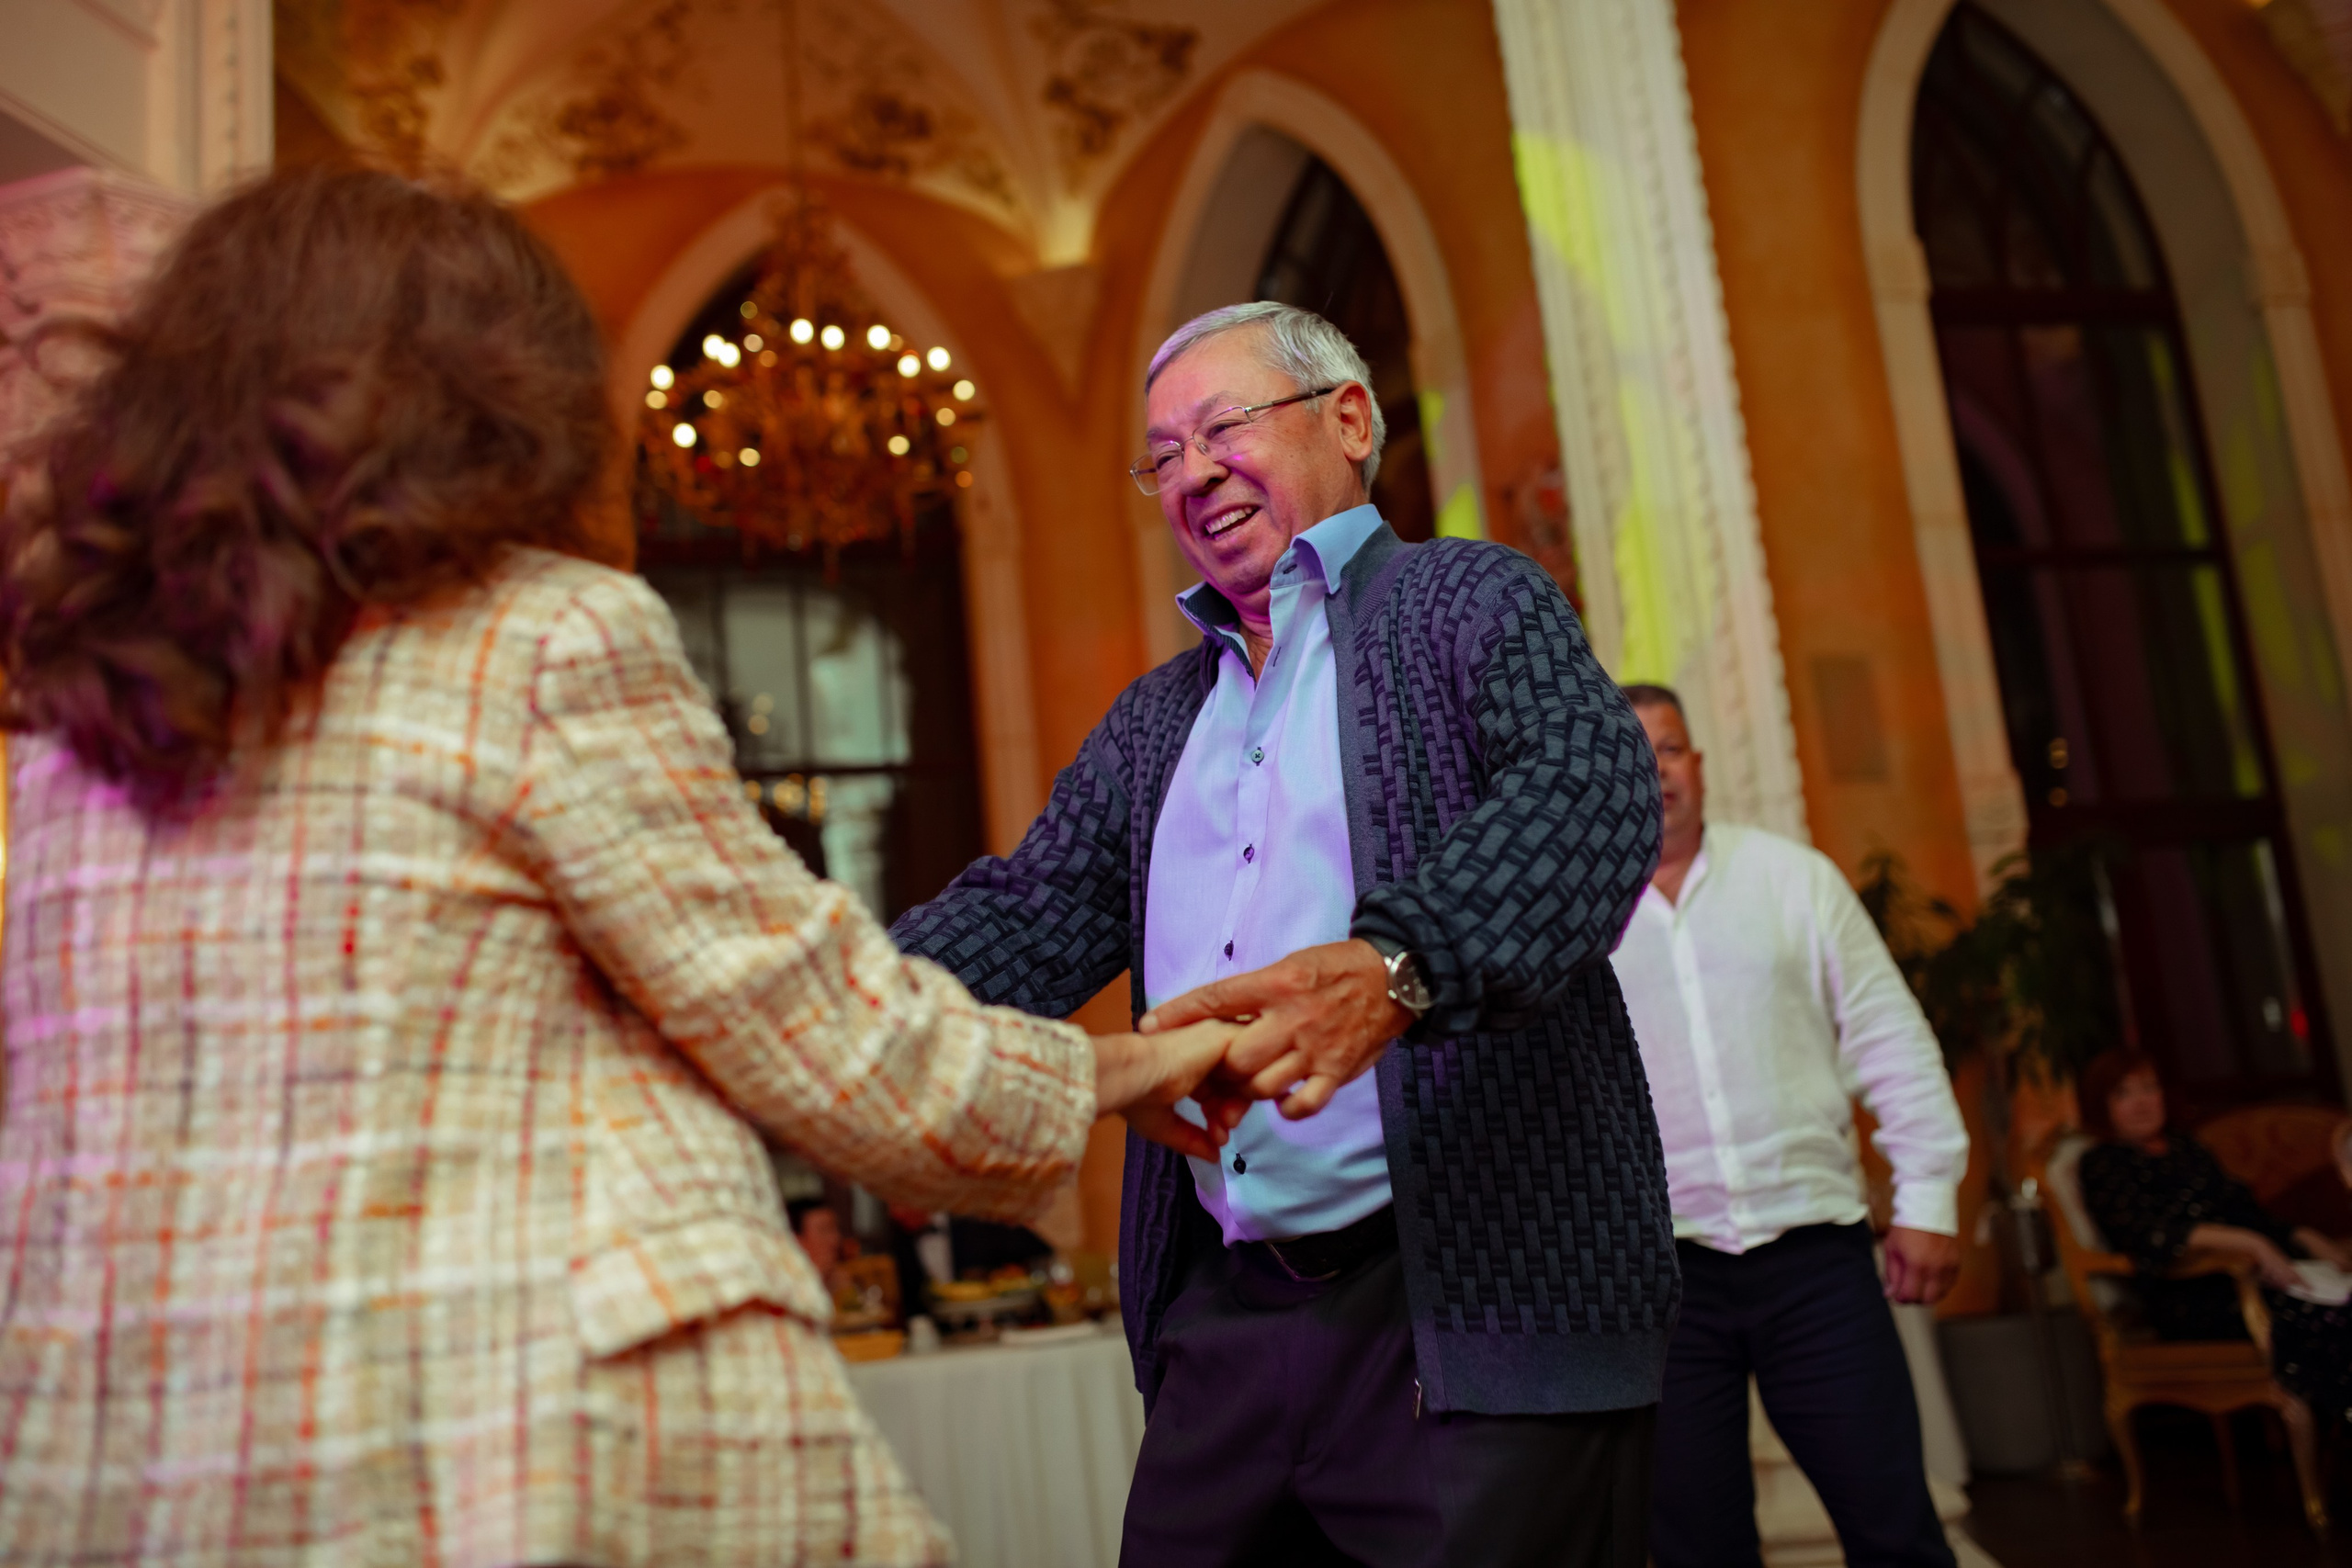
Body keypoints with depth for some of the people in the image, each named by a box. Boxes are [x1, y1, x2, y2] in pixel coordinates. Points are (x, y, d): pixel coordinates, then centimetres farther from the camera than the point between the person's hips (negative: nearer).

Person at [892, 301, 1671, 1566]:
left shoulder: (1471, 598, 2)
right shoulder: (1155, 718, 20)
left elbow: (1590, 788, -16)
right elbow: (1030, 913, 11)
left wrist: (1389, 967, -35)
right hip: (1223, 1318, 5)